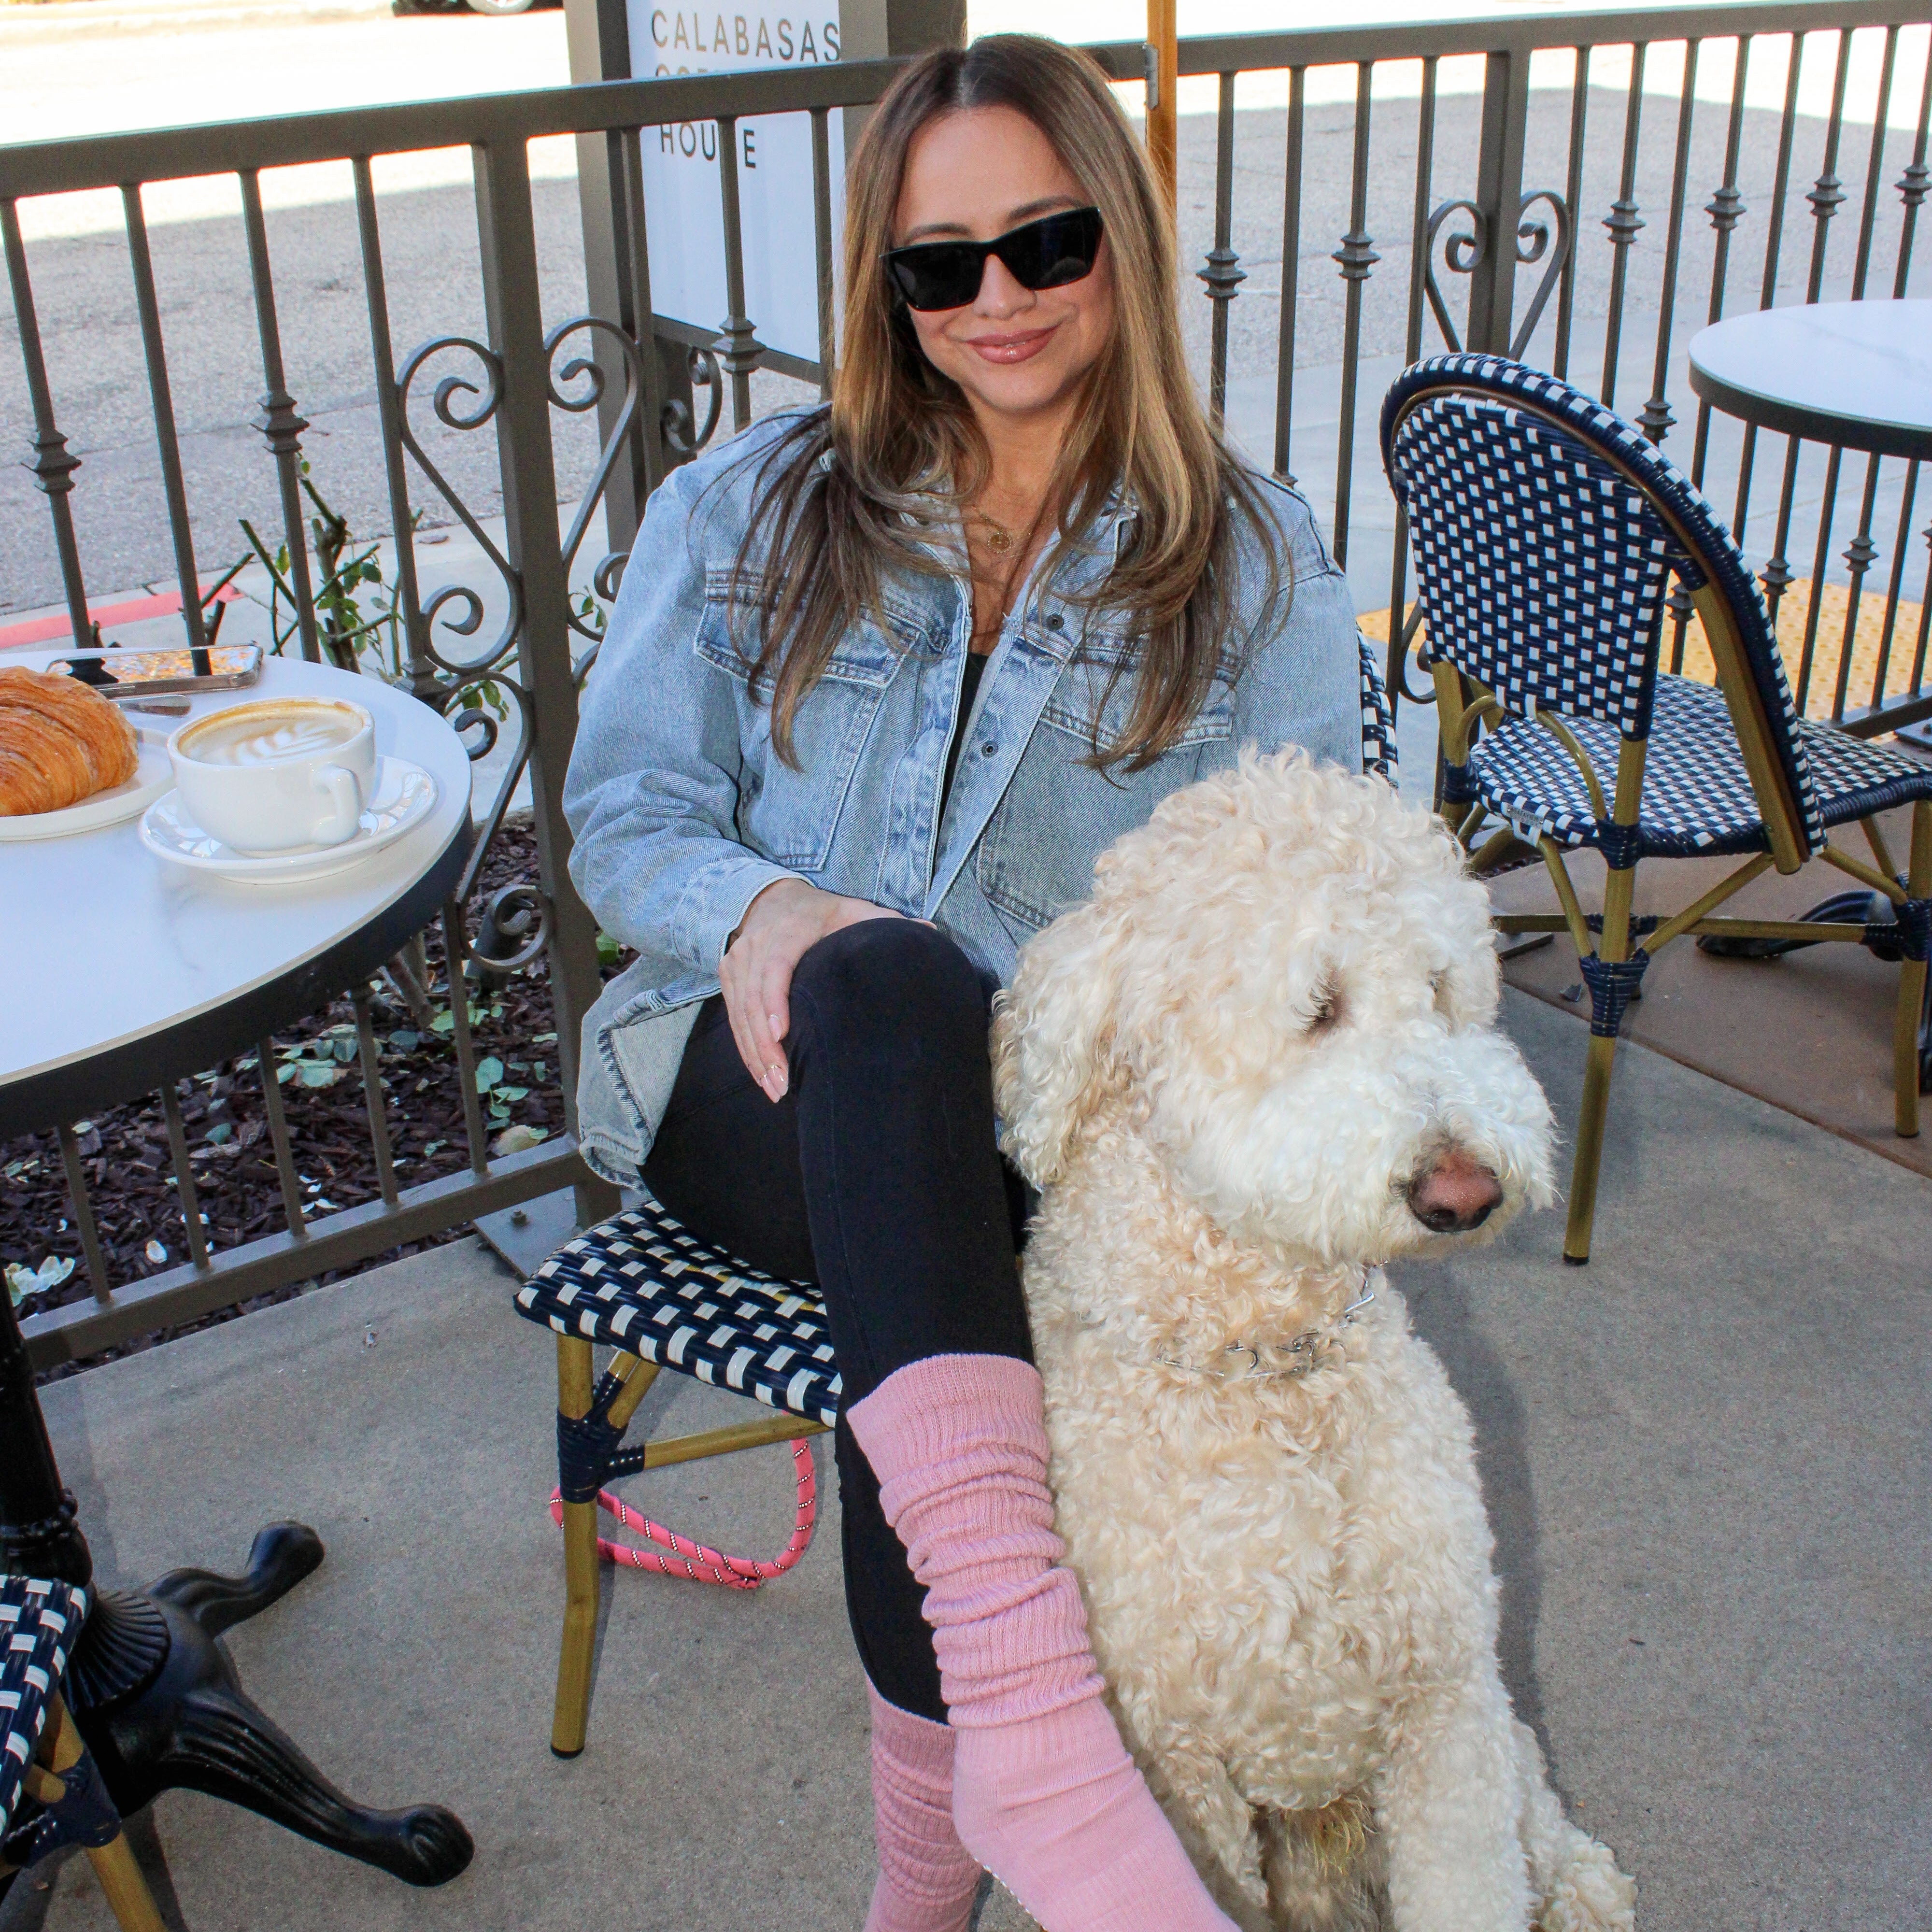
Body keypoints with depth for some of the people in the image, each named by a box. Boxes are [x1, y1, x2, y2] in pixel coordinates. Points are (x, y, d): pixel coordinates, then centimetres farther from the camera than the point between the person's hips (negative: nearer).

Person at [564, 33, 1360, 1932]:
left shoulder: (1254, 564, 9)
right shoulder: (747, 509, 13)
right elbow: (626, 807, 7)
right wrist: (754, 905, -17)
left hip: (1048, 1131, 0)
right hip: (766, 1079, 1)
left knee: (921, 1379, -35)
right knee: (892, 975, -37)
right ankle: (1023, 1680, -47)